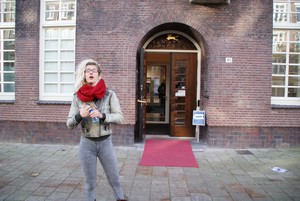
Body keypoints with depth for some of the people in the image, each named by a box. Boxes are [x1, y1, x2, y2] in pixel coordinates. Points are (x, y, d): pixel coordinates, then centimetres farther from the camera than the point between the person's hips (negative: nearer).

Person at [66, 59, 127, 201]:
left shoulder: (109, 94, -6)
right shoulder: (77, 97, -3)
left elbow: (119, 117, -10)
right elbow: (69, 124, -1)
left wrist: (102, 115, -26)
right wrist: (79, 116, -22)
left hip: (106, 143, 0)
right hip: (87, 144, 1)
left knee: (114, 179, 12)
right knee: (89, 182, 13)